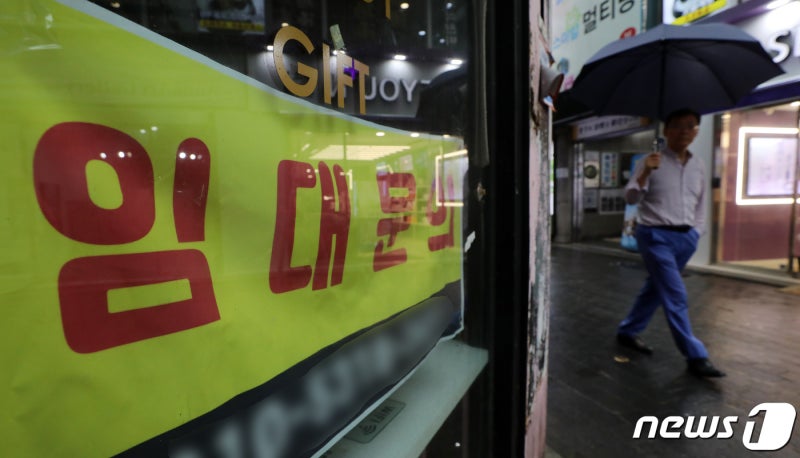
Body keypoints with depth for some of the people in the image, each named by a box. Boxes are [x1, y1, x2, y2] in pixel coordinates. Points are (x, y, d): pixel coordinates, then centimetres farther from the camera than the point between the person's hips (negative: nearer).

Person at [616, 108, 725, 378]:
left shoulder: (698, 166, 11)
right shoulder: (651, 162, -6)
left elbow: (700, 203, 20)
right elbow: (631, 198, -15)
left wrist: (697, 231, 13)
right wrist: (644, 174, -30)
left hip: (686, 237, 7)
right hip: (656, 236, -6)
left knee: (655, 289, 14)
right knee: (676, 296, -7)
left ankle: (627, 332, 29)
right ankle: (695, 357, 3)